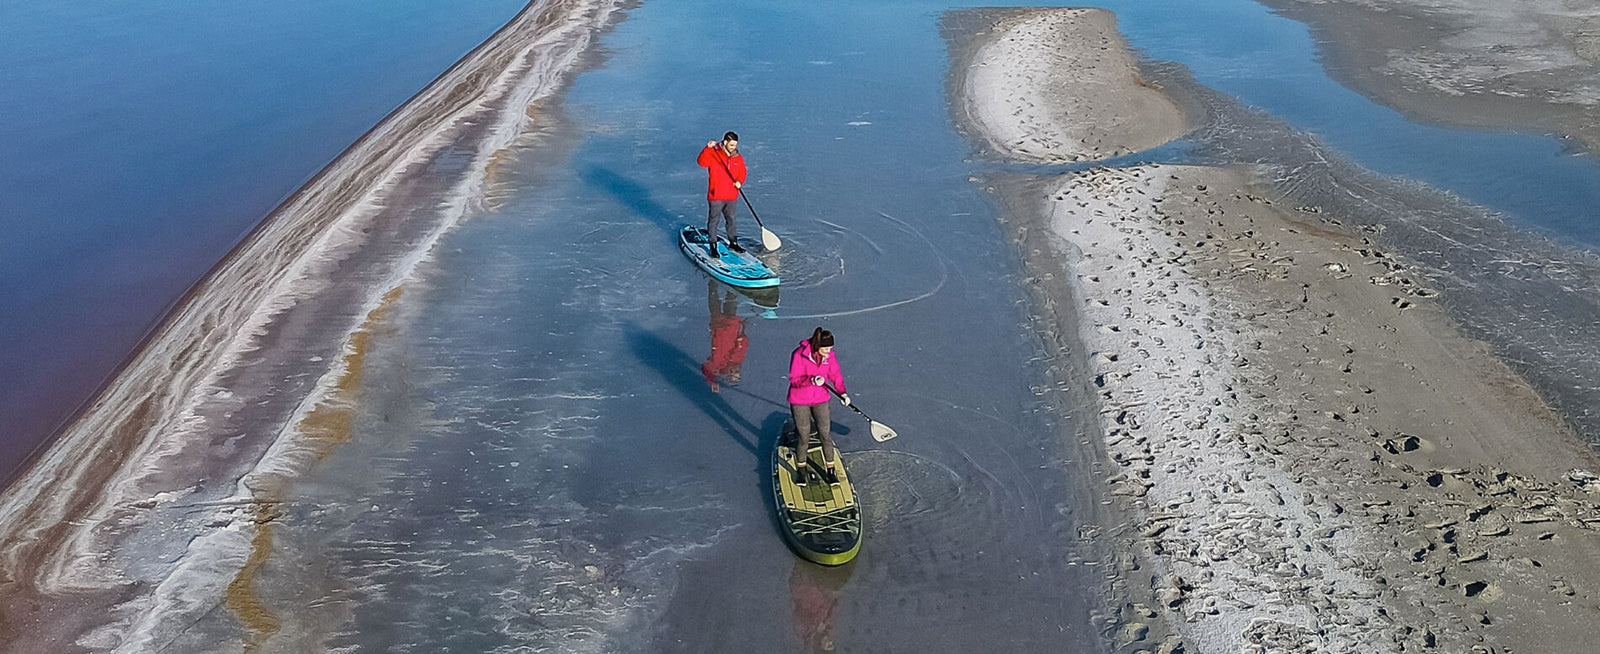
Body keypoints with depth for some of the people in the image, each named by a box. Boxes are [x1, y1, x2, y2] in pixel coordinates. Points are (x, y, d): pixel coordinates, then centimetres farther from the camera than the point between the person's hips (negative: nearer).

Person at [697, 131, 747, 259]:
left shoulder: (738, 158, 6)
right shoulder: (713, 154, -9)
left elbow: (742, 172, 15)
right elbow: (702, 162, -24)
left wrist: (739, 182, -6)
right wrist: (708, 148, -36)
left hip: (732, 196, 4)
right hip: (715, 195, -4)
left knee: (731, 220, 16)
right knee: (713, 220, 3)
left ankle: (733, 243, 30)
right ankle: (713, 246, 12)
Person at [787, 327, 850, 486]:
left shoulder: (830, 355, -7)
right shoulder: (799, 355, -21)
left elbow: (835, 374, 3)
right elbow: (793, 379, -19)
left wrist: (842, 392, -13)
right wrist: (812, 380, -35)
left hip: (821, 399, 4)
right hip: (799, 401, -3)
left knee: (825, 435, 5)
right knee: (804, 437, 4)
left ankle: (830, 471, 21)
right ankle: (800, 470, 26)